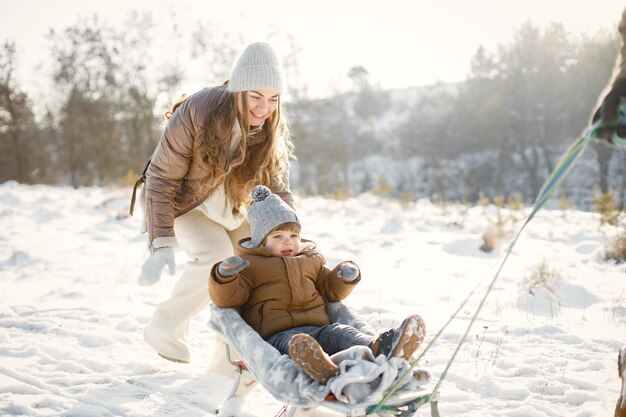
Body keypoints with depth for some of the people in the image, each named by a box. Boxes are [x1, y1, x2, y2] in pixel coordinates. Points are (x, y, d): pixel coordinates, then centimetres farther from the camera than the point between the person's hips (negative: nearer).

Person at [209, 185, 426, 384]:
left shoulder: (310, 261, 29)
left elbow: (330, 290, 34)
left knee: (338, 331, -28)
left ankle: (380, 348, -60)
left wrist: (346, 278, 12)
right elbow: (226, 298, 5)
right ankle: (323, 369, -75)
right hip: (277, 334, -5)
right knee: (294, 342, -39)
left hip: (317, 328, 5)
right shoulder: (250, 265, 14)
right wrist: (224, 276, -17)